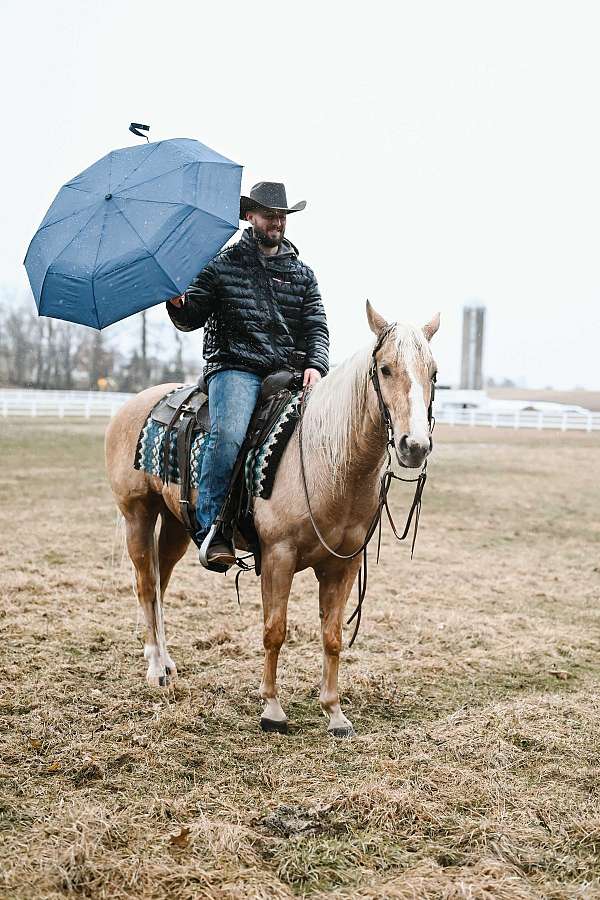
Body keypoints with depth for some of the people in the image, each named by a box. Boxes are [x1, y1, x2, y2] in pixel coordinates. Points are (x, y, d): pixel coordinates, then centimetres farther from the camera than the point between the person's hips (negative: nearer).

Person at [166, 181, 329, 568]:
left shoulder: (303, 274, 19)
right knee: (228, 435, -31)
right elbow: (191, 319, 7)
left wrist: (316, 366, -8)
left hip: (288, 373, 4)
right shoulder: (221, 266, 10)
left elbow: (317, 328, 11)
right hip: (234, 368, -3)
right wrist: (177, 303, -17)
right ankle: (211, 530, -25)